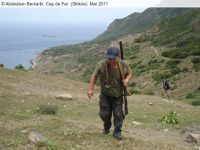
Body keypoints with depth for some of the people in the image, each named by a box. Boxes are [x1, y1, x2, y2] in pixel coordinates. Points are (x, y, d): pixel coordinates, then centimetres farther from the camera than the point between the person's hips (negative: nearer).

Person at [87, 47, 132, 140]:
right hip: (105, 94, 0)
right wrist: (91, 89, -12)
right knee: (104, 113, 7)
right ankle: (107, 127, 39)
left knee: (118, 114, 3)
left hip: (118, 95, 0)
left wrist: (127, 79, -18)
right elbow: (94, 76, -6)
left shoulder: (123, 65, -15)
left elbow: (129, 73, 4)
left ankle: (117, 132, 23)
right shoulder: (101, 65, -19)